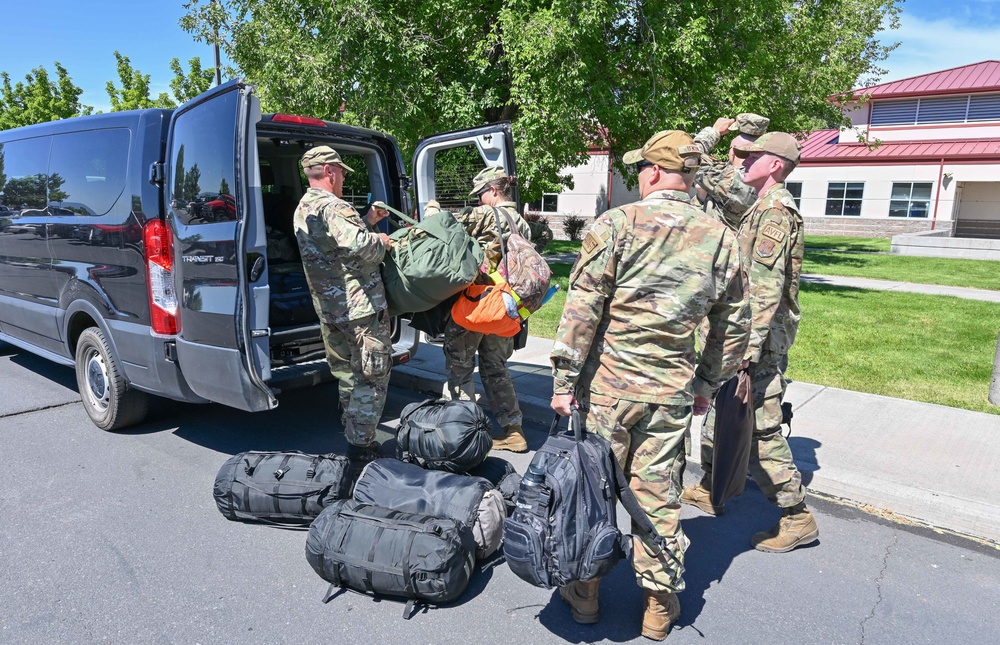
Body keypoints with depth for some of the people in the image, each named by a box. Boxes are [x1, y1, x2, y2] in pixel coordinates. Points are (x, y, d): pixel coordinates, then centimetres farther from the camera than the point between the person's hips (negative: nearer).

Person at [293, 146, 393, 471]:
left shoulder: (303, 209, 17)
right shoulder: (332, 207, -16)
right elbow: (359, 246, -29)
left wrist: (368, 221, 18)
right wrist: (380, 240, -9)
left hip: (329, 308, 10)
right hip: (360, 307, -10)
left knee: (349, 376, 20)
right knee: (372, 378, -2)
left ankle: (354, 440, 31)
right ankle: (361, 450, 2)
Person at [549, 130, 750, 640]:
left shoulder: (617, 224, -9)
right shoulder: (722, 240, 4)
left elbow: (582, 309, -12)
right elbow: (734, 325, 10)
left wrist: (564, 380, -6)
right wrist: (708, 382, 21)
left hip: (606, 385, -3)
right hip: (672, 392, 4)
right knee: (658, 497, 14)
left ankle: (584, 593, 29)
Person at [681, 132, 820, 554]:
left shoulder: (774, 212, -15)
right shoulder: (763, 209, 16)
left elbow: (766, 288, -24)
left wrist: (749, 346, -27)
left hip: (760, 341, -10)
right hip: (741, 333, 11)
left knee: (760, 430, -4)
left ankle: (797, 518, 9)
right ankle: (710, 489, 33)